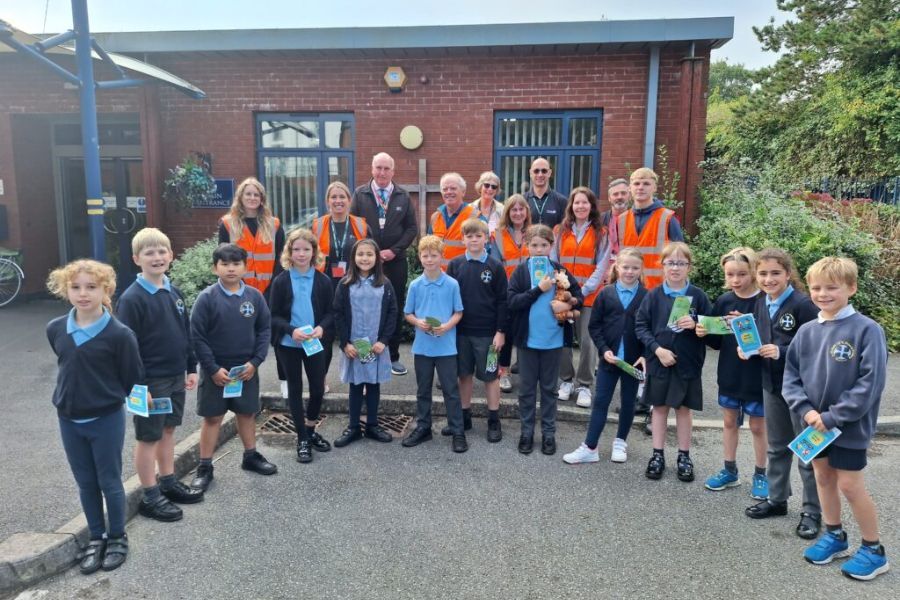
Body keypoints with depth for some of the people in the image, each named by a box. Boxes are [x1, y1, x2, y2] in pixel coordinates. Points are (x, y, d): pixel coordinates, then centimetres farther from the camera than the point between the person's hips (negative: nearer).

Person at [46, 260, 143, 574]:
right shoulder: (55, 329, -3)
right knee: (86, 483, 16)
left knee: (109, 482, 9)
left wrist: (106, 397, 2)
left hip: (107, 419, -4)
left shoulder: (119, 334, -19)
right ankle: (97, 537, 33)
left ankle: (118, 538, 27)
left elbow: (133, 378, -9)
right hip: (69, 420, 4)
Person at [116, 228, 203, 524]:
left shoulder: (174, 292, 6)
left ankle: (169, 482, 32)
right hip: (150, 381, -7)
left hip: (176, 377, 7)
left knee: (168, 430, 18)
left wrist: (191, 369, 12)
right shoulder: (131, 299, -15)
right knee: (148, 437, 6)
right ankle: (150, 497, 17)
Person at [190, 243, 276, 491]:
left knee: (247, 413, 16)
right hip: (216, 370, -3)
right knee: (212, 417, 7)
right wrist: (213, 368, -13)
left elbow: (265, 329, 1)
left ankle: (251, 456, 33)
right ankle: (204, 467, 18)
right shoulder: (207, 298, -11)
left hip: (246, 368, 3)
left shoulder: (254, 296, -3)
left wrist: (255, 361, -8)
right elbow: (197, 337, -11)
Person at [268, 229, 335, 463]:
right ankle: (302, 439, 19)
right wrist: (291, 330, -21)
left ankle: (310, 431, 30)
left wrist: (322, 327, -17)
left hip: (316, 343, 2)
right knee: (295, 389, 8)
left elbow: (330, 312, 3)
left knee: (318, 389, 7)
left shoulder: (323, 281, 0)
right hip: (289, 344, -1)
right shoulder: (281, 281, -4)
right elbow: (274, 316, -4)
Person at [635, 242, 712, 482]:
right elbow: (641, 325, -5)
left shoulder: (698, 296, -2)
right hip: (658, 361, 0)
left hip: (688, 363, 0)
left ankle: (684, 456, 25)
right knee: (659, 407, 11)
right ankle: (658, 455, 23)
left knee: (683, 408, 11)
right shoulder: (654, 295, -3)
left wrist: (695, 325, -19)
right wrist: (657, 349, -15)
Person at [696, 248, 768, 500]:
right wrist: (704, 333, -13)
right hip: (729, 374, 5)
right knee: (729, 421, 16)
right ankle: (730, 470, 31)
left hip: (756, 376, -4)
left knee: (758, 426, 11)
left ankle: (760, 474, 28)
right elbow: (717, 341, 6)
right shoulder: (723, 301, -1)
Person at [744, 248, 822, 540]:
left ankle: (812, 511, 20)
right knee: (777, 447, 20)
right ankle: (776, 499, 34)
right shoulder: (760, 303, 3)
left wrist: (781, 352, -27)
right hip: (771, 385, 7)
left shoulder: (803, 304, -18)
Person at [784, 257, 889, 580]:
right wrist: (806, 410, -10)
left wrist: (833, 417, -18)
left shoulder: (867, 330, -15)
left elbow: (870, 383, -18)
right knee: (823, 478, 16)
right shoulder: (806, 331, 0)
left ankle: (874, 549, 21)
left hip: (850, 426, -5)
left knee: (850, 486, 1)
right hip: (815, 423, 5)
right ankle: (834, 536, 34)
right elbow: (791, 375, 5)